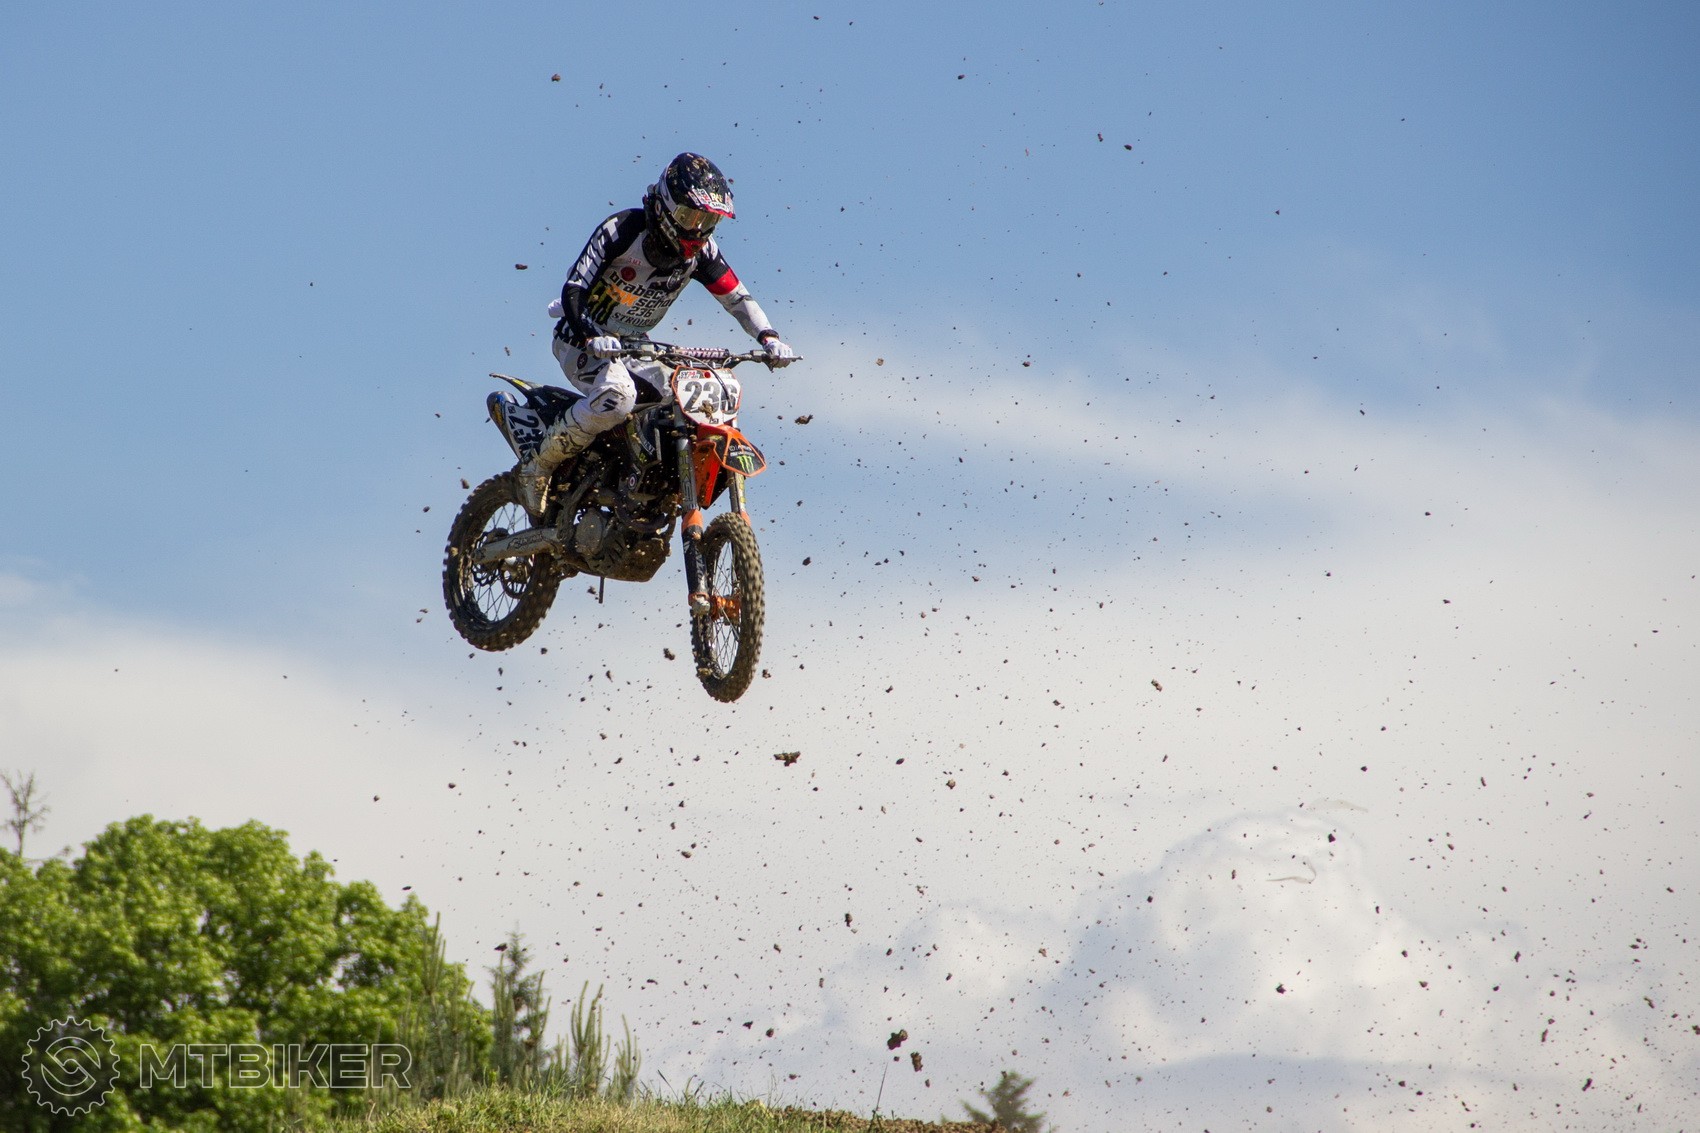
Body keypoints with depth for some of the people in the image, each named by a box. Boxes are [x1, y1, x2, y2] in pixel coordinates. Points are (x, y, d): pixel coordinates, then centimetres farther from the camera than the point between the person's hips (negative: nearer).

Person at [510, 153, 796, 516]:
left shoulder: (701, 250, -4)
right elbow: (573, 289, -27)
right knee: (617, 397, -36)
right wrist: (591, 338, -45)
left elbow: (737, 297, -1)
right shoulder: (621, 230, -22)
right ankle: (537, 462, -20)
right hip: (585, 340, -7)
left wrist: (769, 338, -19)